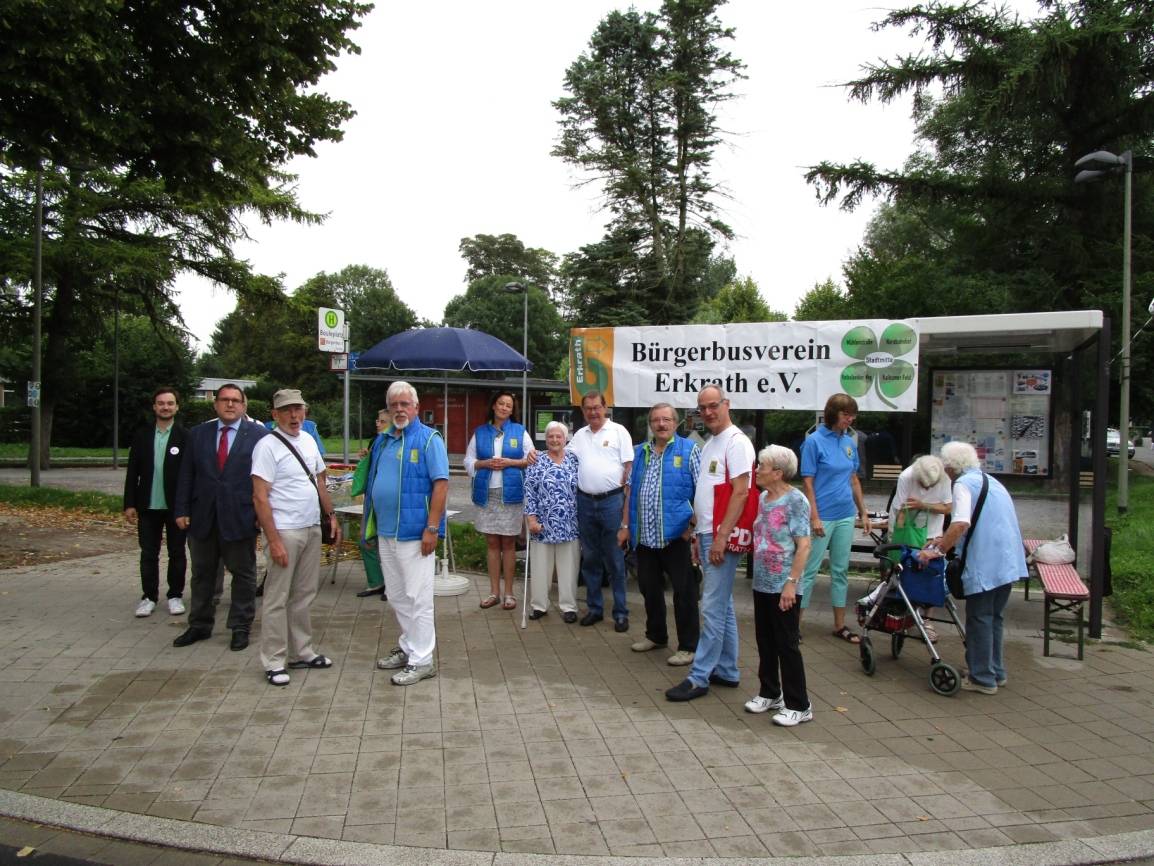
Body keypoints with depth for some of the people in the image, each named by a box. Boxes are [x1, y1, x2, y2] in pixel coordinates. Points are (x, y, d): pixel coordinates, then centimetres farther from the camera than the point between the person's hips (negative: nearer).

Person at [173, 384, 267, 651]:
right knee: (202, 573, 14)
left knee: (243, 574, 6)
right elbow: (186, 475, 8)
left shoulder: (258, 435, -3)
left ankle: (241, 627, 18)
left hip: (241, 516, -3)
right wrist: (182, 510, 2)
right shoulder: (198, 433, 7)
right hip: (202, 516, 4)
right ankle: (200, 625, 28)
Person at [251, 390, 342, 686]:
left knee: (304, 594, 15)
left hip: (312, 528, 7)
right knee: (277, 598, 0)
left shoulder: (308, 440, 11)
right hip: (285, 531, -7)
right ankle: (274, 662, 10)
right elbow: (260, 498, -15)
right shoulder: (268, 446, -11)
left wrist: (331, 515, 14)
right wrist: (274, 540, -19)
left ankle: (302, 653, 26)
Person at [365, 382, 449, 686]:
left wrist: (432, 528, -19)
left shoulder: (429, 439, -8)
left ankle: (421, 660, 7)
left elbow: (441, 484, -14)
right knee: (396, 596, 17)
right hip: (386, 532, 7)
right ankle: (408, 646, 31)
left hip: (414, 533, -7)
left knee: (417, 598, -2)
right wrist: (370, 524, 15)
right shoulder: (382, 441, 13)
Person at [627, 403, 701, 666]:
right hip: (644, 536, 5)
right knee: (649, 588, 16)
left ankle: (688, 646, 13)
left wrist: (693, 525, -13)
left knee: (684, 592, 2)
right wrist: (627, 525, 11)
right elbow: (630, 491, 16)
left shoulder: (689, 450, -3)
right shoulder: (640, 452, 13)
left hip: (676, 535, -5)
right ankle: (655, 635, 34)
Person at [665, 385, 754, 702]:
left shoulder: (736, 442, -11)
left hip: (722, 538, -10)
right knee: (723, 607, 15)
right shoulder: (710, 445, 17)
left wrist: (721, 537, -21)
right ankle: (727, 671, 25)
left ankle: (699, 677, 0)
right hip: (708, 536, 10)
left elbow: (740, 493, -18)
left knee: (713, 609, -5)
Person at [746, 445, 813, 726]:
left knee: (787, 645, 1)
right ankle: (770, 693, 32)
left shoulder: (795, 501, -14)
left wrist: (791, 582, -20)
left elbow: (804, 546, -17)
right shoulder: (763, 498, 9)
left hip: (782, 587, -7)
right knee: (765, 642, 16)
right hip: (761, 584, 7)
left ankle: (798, 706, 12)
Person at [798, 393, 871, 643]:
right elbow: (808, 482, -11)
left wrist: (863, 512, 14)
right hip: (823, 517, -6)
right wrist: (814, 517, -16)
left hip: (846, 516, 6)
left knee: (841, 570, 13)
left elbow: (854, 480, 15)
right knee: (809, 570, -1)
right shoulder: (814, 441, -9)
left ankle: (840, 625, 23)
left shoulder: (849, 442, 8)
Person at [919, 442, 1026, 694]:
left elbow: (961, 524, -24)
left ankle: (983, 678, 9)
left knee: (979, 618, 2)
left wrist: (938, 551, -17)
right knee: (994, 617, 19)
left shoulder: (964, 483, -8)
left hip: (985, 564, -9)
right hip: (1009, 561, 9)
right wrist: (946, 541, 31)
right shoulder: (991, 481, 21)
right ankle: (995, 671, 28)